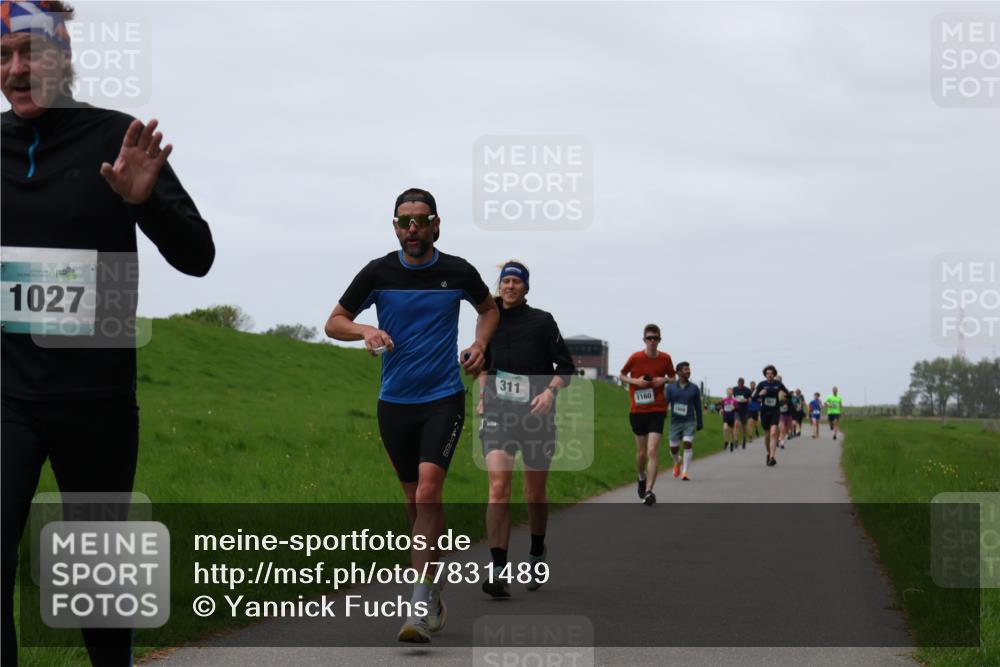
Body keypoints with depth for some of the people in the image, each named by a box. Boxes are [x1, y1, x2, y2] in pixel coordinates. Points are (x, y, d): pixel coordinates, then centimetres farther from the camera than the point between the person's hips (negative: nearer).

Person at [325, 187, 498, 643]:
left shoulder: (457, 272, -1)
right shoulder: (378, 272, -1)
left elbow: (489, 308, 19)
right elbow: (334, 322, 6)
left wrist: (480, 343, 0)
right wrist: (365, 331, -15)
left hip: (443, 399, -2)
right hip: (394, 401, 2)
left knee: (427, 493, -18)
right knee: (415, 499, 10)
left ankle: (419, 607, -19)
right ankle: (433, 592, 28)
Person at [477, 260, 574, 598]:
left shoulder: (542, 322, 0)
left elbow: (565, 366, 3)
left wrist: (550, 391, -13)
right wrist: (482, 395, 16)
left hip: (536, 415, -1)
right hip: (498, 415, 1)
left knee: (535, 494, 9)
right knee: (498, 488, -16)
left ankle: (536, 556, 35)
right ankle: (499, 572, -21)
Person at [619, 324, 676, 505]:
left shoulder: (665, 359, -1)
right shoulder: (635, 358, -4)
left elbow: (672, 377, 14)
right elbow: (621, 375, 8)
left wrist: (664, 380, -8)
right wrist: (635, 381, -11)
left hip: (657, 410, -1)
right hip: (637, 410, 1)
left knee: (652, 450, -15)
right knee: (641, 451, 11)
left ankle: (648, 491, -15)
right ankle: (641, 478, 41)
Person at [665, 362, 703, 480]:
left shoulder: (694, 388, 3)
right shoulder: (671, 388, 1)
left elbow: (698, 406, 10)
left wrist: (699, 423, 14)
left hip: (689, 422, -1)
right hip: (675, 422, 1)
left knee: (688, 444, -17)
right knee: (673, 448, 4)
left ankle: (685, 472, -12)